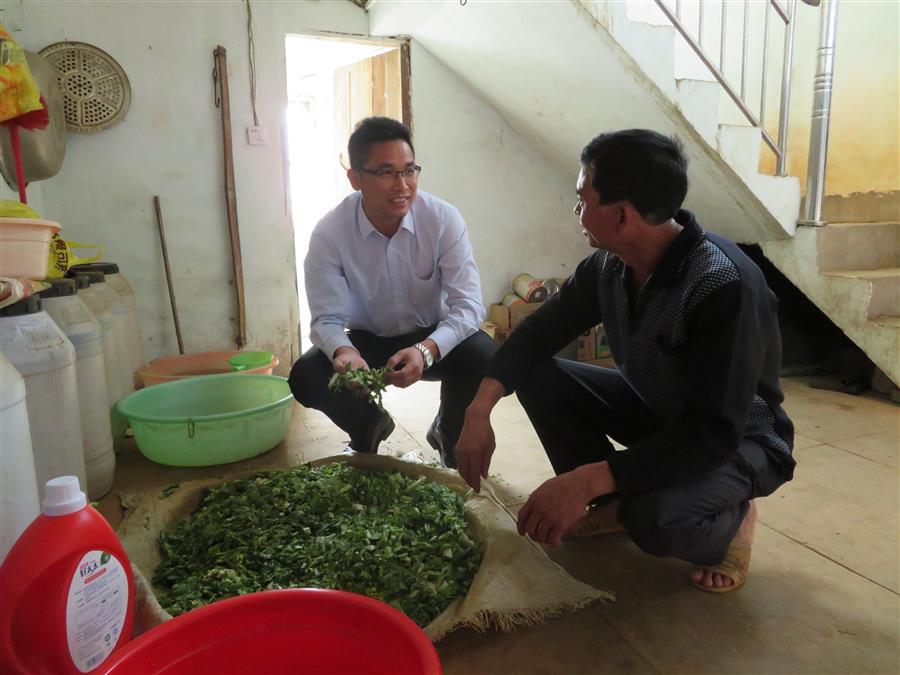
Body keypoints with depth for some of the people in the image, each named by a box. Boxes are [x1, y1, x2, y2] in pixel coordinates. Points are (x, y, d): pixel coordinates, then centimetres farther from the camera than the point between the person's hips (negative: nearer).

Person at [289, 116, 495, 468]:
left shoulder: (444, 219, -20)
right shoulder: (328, 233, -18)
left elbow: (468, 304, -24)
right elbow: (327, 319, -18)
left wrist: (426, 350, -43)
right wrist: (343, 353, -43)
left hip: (432, 338, 0)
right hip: (366, 340, 1)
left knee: (484, 357, -30)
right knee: (306, 377, -24)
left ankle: (450, 433, 6)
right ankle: (368, 427, 12)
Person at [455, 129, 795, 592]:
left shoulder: (725, 286, -33)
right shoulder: (608, 265, -12)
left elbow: (715, 435, -35)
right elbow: (538, 333, -6)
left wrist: (585, 480, -40)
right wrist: (479, 411, -21)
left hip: (737, 440, -6)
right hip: (656, 411, 7)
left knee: (655, 517, -36)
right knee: (537, 376, -9)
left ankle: (730, 519, 1)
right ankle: (615, 503, 6)